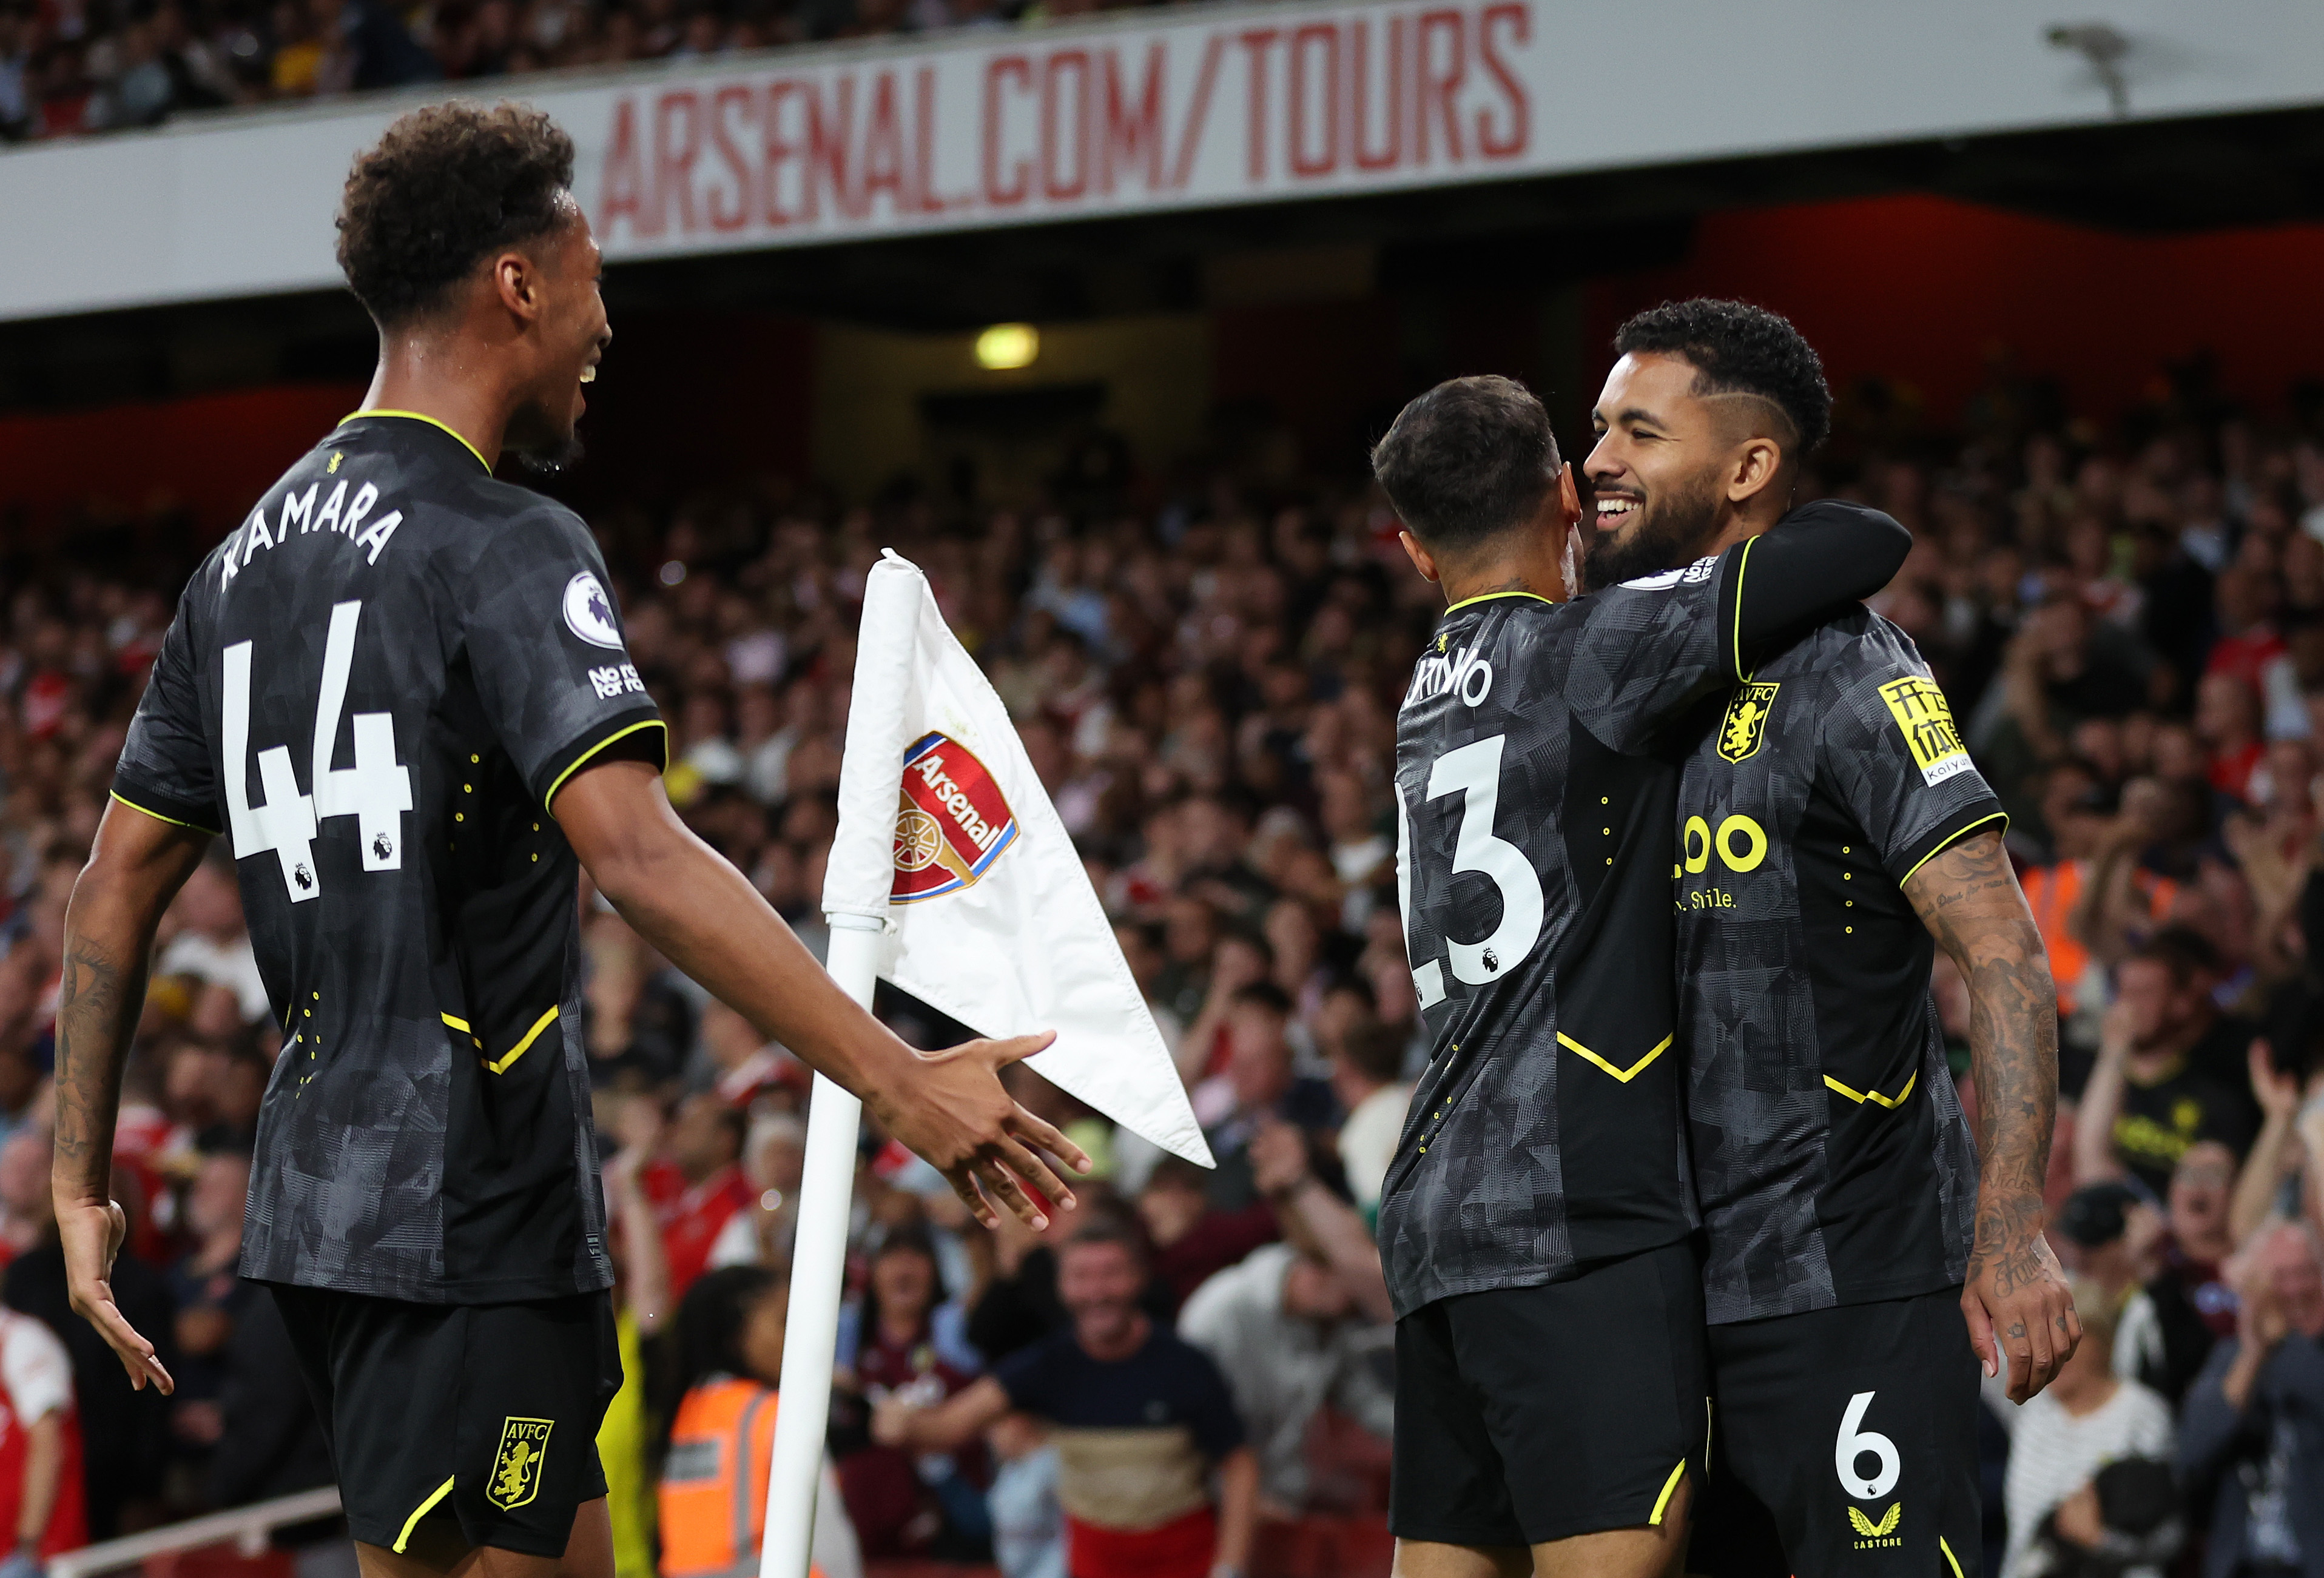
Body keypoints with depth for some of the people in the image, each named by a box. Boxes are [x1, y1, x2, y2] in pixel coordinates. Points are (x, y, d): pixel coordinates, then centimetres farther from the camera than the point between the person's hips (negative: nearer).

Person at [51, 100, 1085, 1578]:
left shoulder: (249, 558, 13)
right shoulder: (504, 548, -13)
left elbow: (117, 887, 16)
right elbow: (638, 856, -26)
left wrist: (81, 1185, 21)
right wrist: (895, 1079, -27)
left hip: (319, 1189, 9)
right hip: (470, 1207, -9)